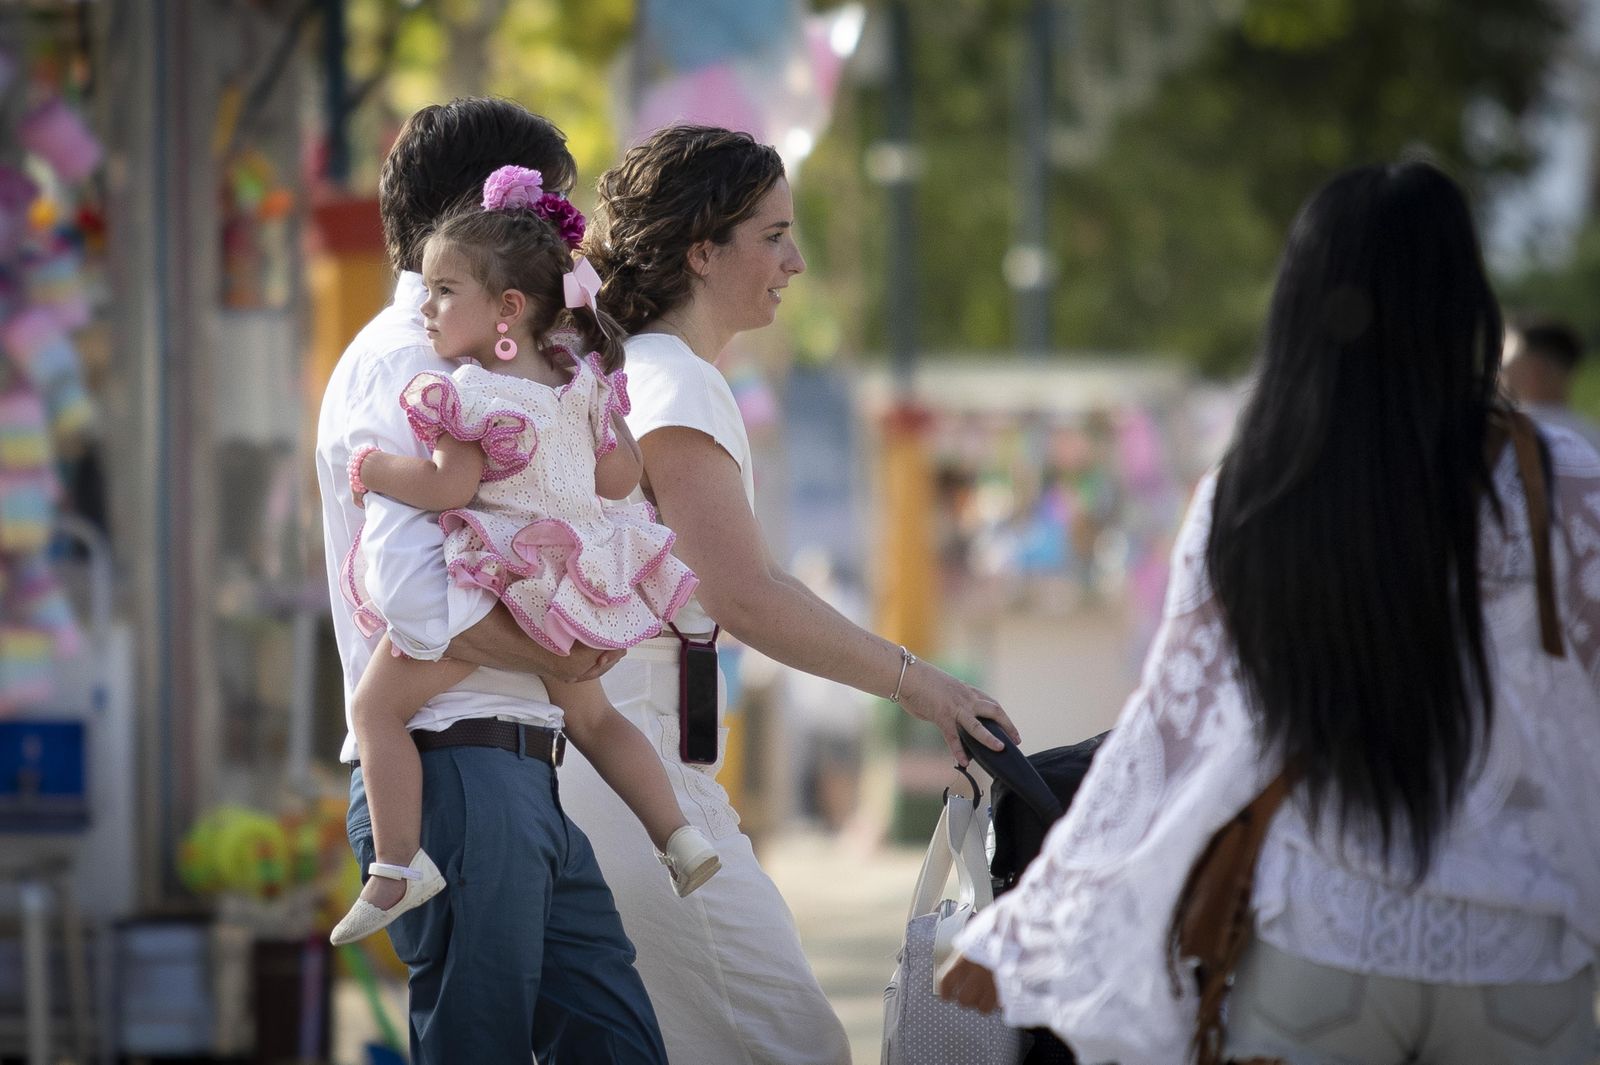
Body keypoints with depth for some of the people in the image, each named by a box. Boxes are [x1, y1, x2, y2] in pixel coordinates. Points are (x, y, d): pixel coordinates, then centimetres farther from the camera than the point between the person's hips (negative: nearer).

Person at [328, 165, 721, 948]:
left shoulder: (474, 392, -16)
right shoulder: (578, 381, 8)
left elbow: (448, 485, -25)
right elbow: (622, 477, 12)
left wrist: (370, 467, -11)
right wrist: (605, 412, 30)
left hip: (498, 578, -9)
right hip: (575, 581, 9)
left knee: (377, 706, -1)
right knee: (590, 715, 29)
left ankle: (398, 862, -7)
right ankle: (678, 836, 20)